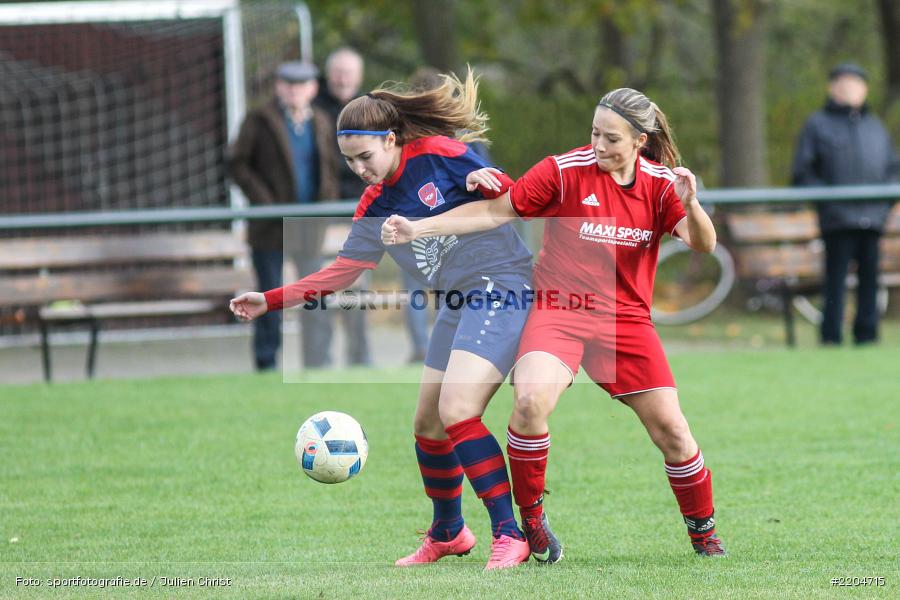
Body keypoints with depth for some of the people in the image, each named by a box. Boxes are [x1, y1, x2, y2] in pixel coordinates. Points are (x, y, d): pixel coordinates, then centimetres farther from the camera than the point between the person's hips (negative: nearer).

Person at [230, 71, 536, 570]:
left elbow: (515, 196, -6)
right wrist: (270, 301, 6)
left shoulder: (440, 154, -11)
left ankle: (509, 535, -18)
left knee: (456, 410, -21)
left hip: (501, 286, -8)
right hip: (457, 303, 8)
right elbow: (341, 272, 12)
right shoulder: (374, 209, 8)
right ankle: (447, 534, 32)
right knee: (427, 423, 11)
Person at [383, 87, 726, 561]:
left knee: (671, 429, 0)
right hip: (559, 307, -3)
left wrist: (690, 205, -28)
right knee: (531, 398, -31)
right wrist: (417, 228, -12)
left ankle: (704, 533, 25)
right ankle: (530, 518, -11)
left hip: (625, 318, 3)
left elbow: (704, 245, -7)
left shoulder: (661, 182, 0)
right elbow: (497, 212, -5)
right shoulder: (565, 170, -8)